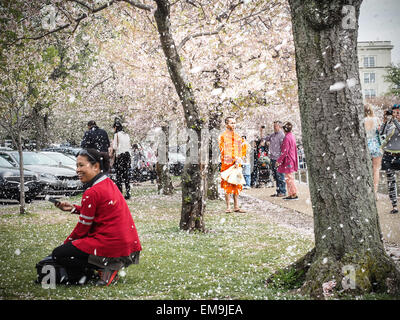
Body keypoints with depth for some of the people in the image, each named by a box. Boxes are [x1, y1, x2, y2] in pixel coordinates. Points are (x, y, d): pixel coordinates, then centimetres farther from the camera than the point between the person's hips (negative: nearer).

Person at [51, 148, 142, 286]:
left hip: (113, 246, -9)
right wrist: (73, 208, 15)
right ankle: (112, 264, 10)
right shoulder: (109, 182, 10)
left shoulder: (92, 193, -16)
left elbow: (83, 227, -7)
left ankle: (107, 267, -8)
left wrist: (66, 243, 9)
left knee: (57, 255, -3)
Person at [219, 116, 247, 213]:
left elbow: (241, 150, 12)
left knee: (237, 185, 6)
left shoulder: (238, 136, 15)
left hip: (236, 165, 5)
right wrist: (235, 159, -15)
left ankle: (236, 207, 11)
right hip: (227, 164, -5)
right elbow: (224, 151, -9)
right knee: (227, 186, -3)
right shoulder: (223, 136, -1)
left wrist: (238, 160, -5)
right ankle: (228, 207, 1)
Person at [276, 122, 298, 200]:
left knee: (289, 178, -5)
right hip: (291, 161, 9)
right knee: (289, 178, 13)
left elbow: (284, 151, -20)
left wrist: (279, 161, -15)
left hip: (288, 161, -9)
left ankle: (294, 194, -4)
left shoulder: (287, 138, -16)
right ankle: (290, 194, 15)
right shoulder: (292, 136, 12)